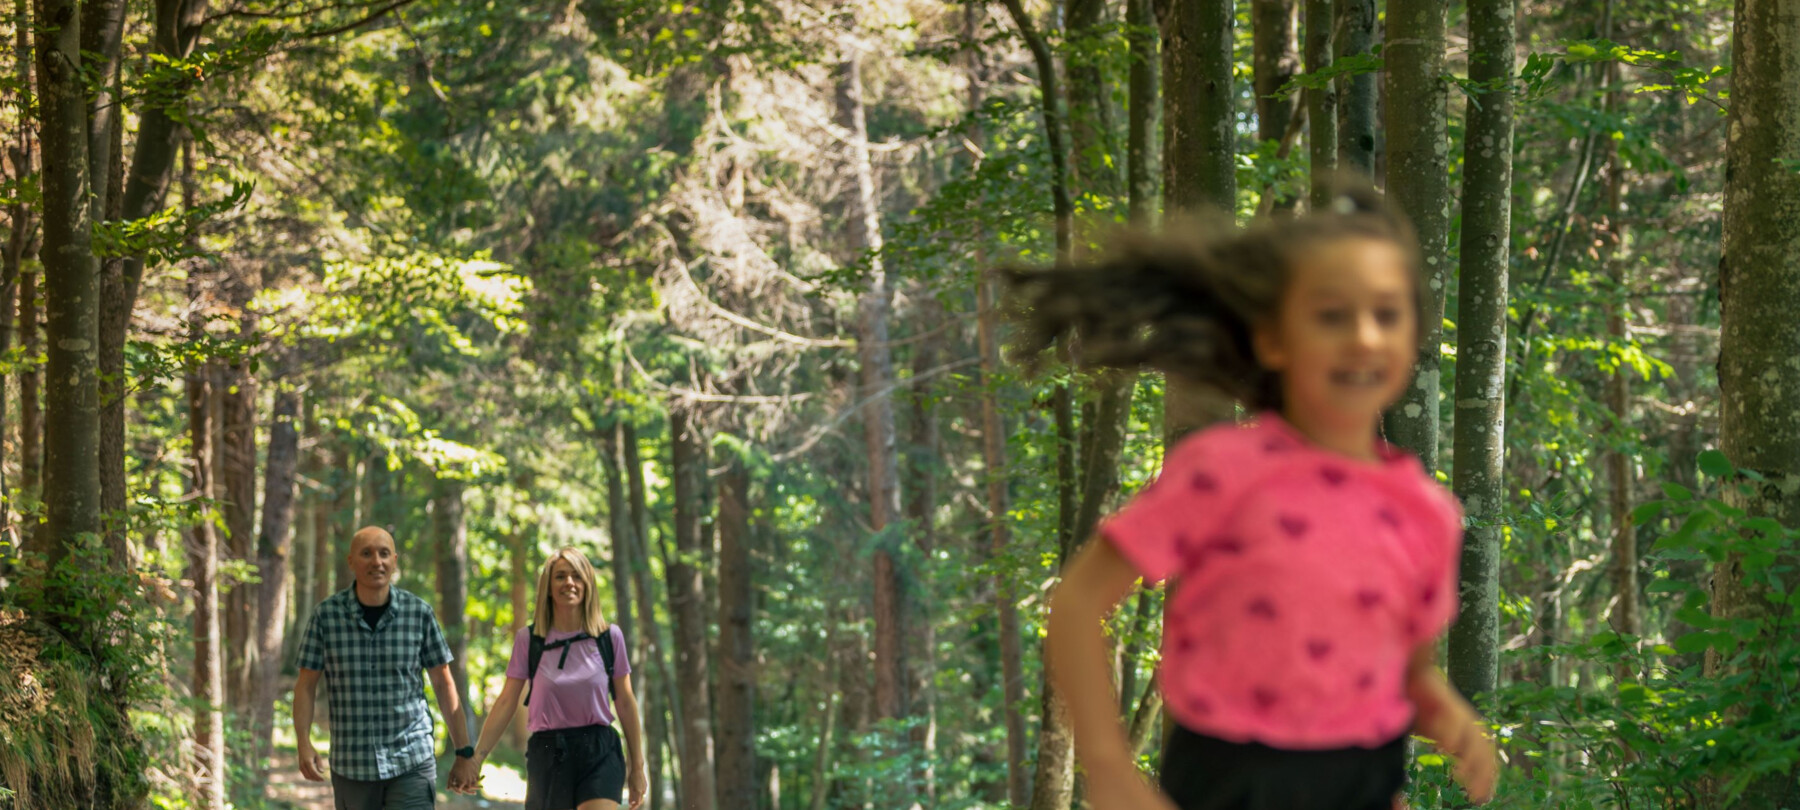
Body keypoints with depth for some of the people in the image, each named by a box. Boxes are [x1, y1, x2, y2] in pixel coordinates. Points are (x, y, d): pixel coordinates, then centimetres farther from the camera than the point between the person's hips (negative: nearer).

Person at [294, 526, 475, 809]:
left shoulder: (419, 613, -3)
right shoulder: (326, 615, -3)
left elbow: (443, 684, 5)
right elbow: (306, 685, 2)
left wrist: (464, 752, 4)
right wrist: (303, 745, -11)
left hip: (412, 764, -1)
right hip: (352, 768, 1)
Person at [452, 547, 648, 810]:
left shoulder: (609, 637, 2)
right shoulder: (528, 640, 2)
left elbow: (625, 702, 8)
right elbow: (506, 703, 3)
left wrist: (637, 766, 10)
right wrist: (474, 758, -2)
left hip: (599, 752, -1)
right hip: (547, 755, 1)